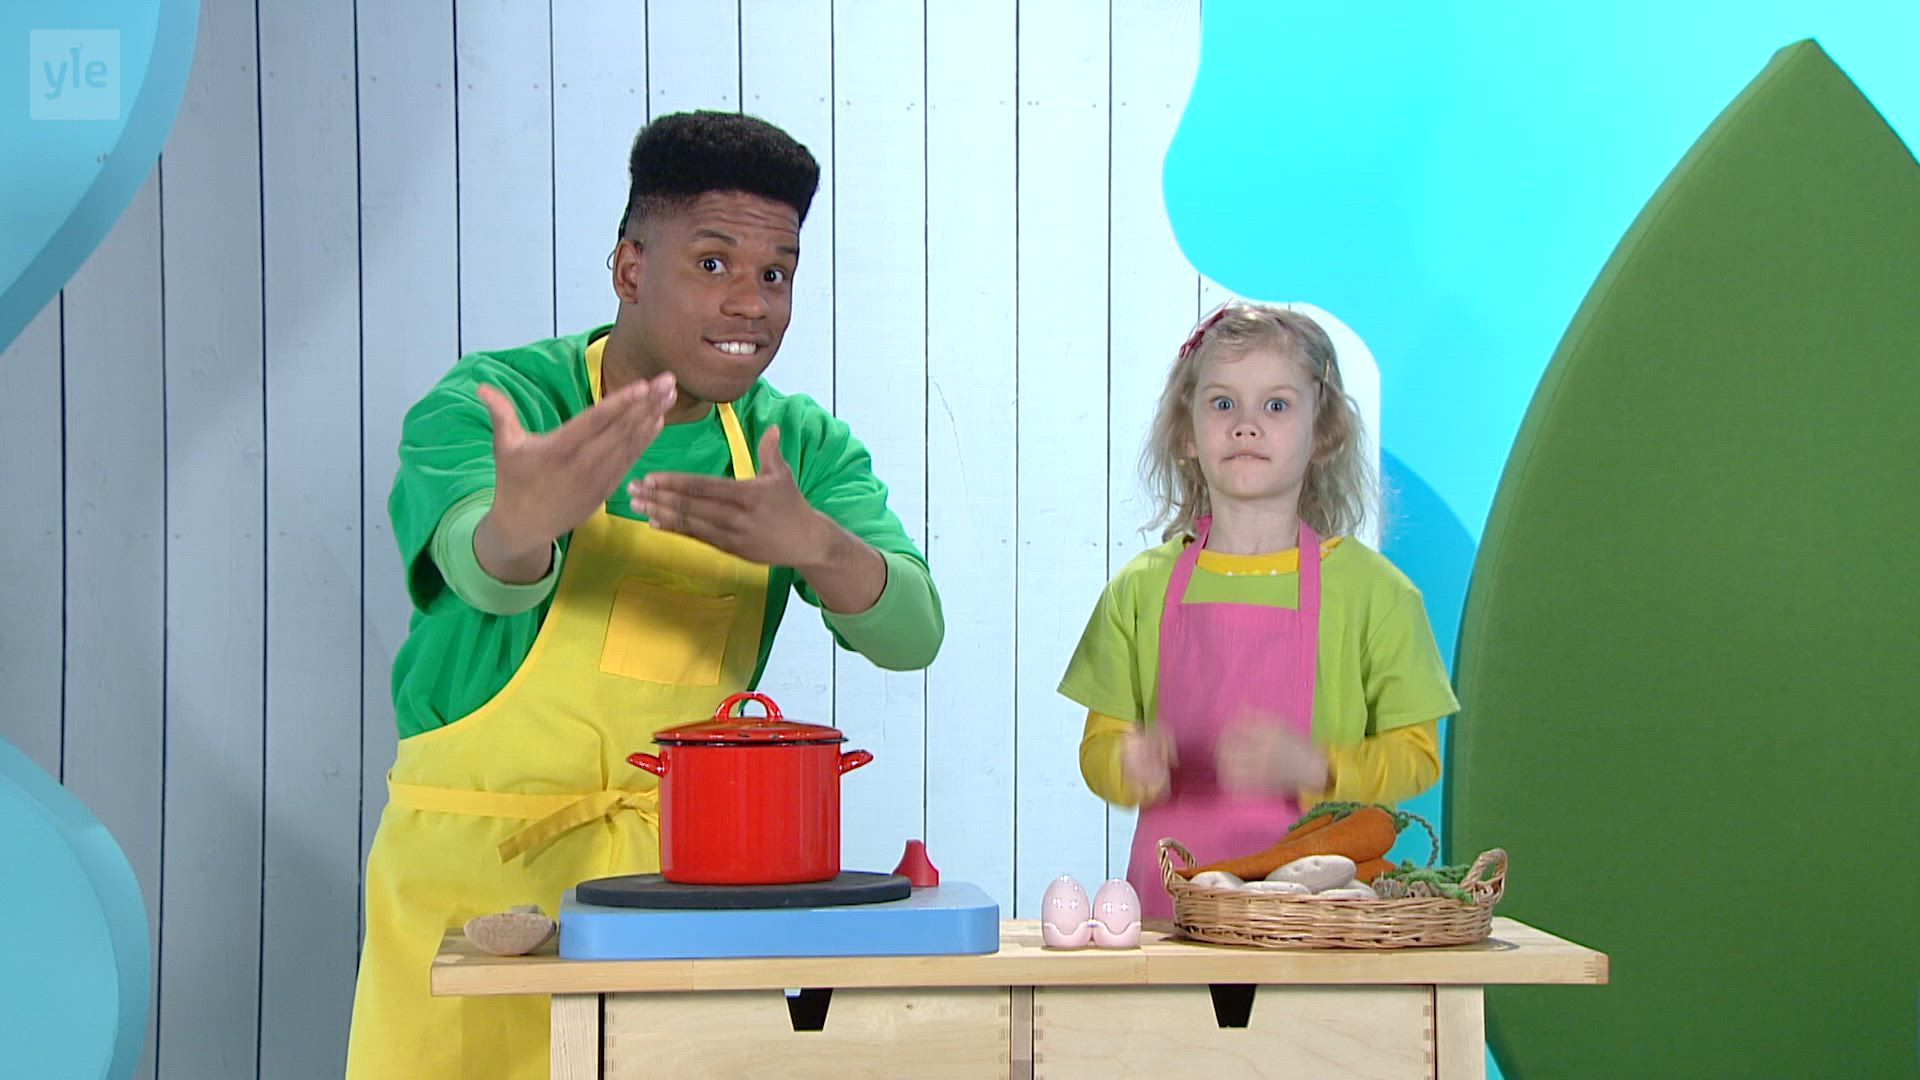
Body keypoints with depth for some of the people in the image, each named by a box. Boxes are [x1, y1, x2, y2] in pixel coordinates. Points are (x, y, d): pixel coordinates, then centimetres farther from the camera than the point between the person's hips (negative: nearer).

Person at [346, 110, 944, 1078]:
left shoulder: (801, 446, 2)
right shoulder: (484, 405, -12)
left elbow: (911, 635, -11)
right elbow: (479, 567, -33)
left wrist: (813, 542, -33)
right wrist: (520, 528, -57)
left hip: (683, 870, 4)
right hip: (478, 870, -3)